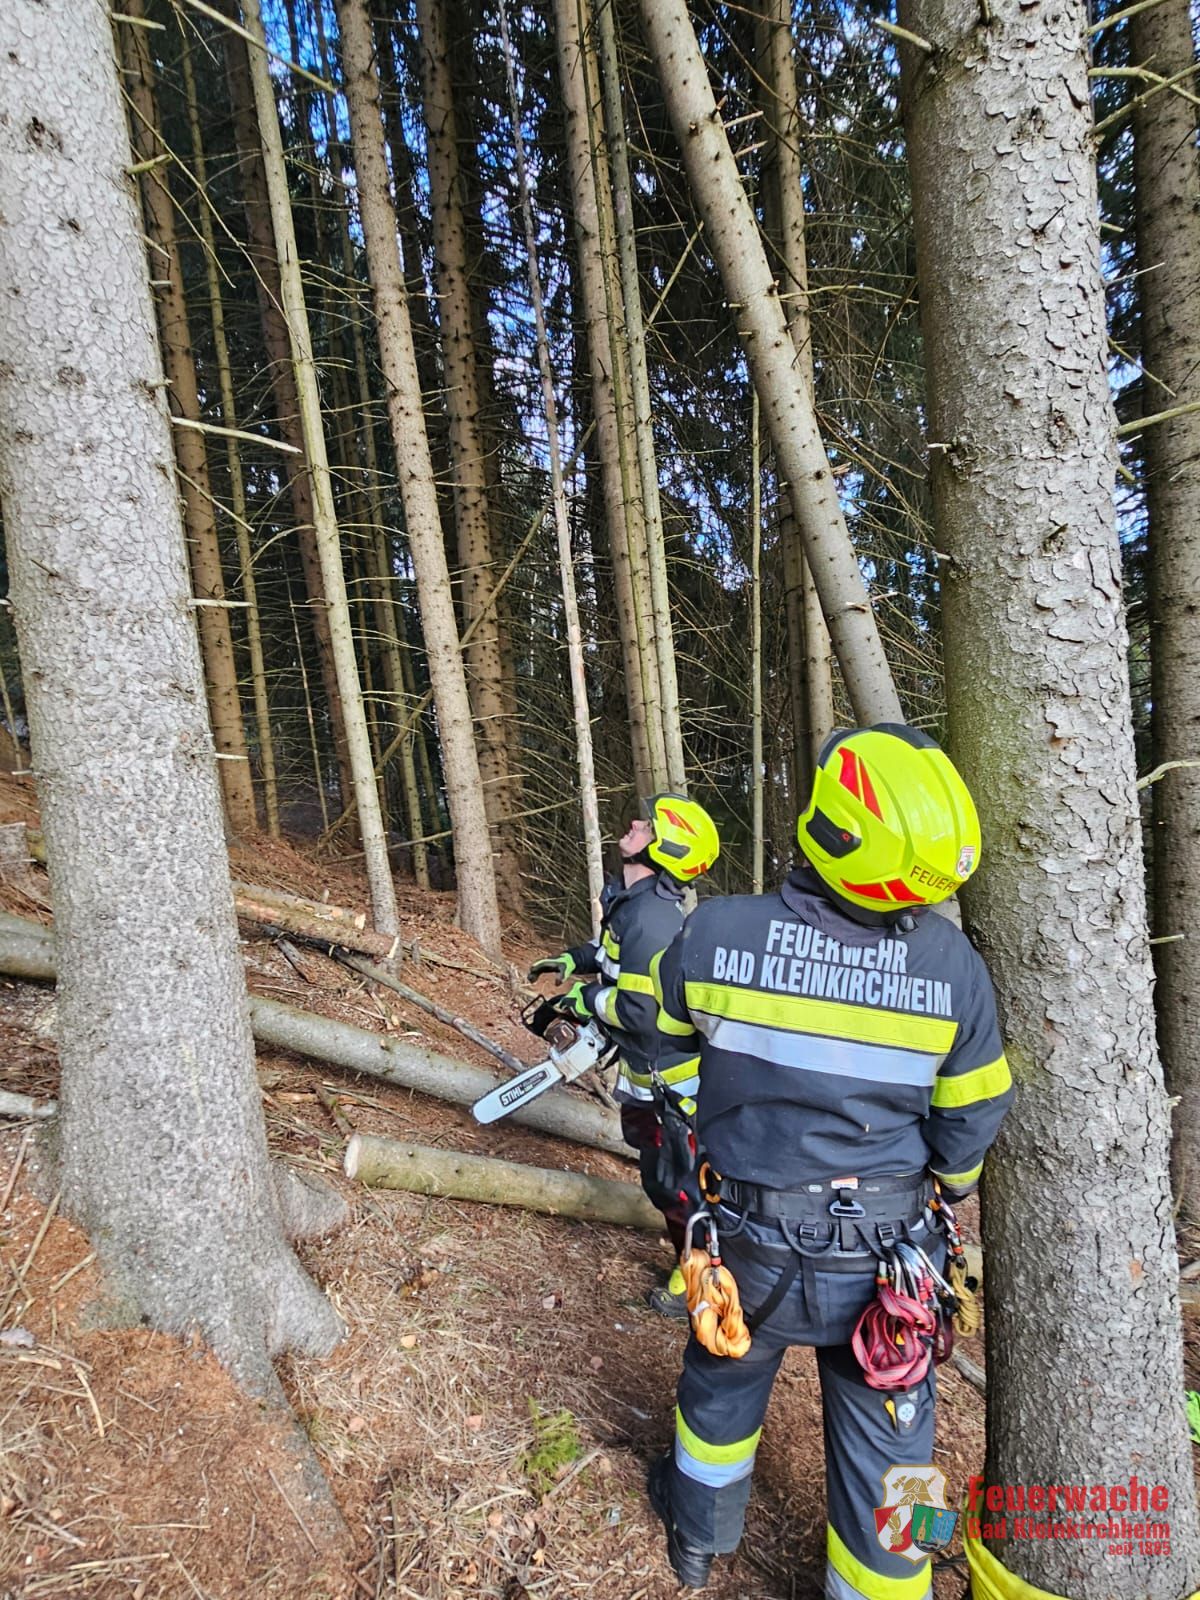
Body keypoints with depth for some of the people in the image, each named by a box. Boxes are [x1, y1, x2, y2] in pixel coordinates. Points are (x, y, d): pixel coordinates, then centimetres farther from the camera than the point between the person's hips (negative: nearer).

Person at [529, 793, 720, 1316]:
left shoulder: (651, 916, -31)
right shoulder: (632, 898, 0)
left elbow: (642, 1011, -32)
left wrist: (588, 998, -17)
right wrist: (578, 958, 11)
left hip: (668, 1074, -10)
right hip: (646, 1069, 10)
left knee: (669, 1178, 8)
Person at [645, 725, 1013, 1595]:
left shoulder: (711, 934, -23)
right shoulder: (953, 965, -20)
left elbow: (664, 1052, -4)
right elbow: (968, 1126, -6)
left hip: (751, 1245, 1)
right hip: (888, 1260, -1)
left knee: (722, 1384, 30)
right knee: (885, 1447, 22)